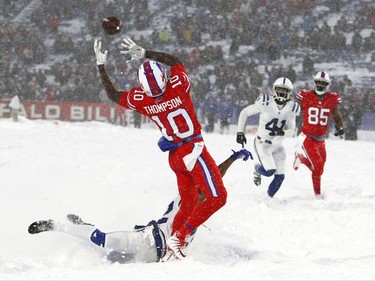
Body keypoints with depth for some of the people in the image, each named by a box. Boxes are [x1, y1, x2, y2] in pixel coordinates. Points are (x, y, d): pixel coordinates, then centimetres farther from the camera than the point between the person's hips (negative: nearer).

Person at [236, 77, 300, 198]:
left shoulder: (291, 108, -4)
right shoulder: (266, 103, -15)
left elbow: (292, 131, -2)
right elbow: (244, 112, -4)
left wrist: (282, 132, -24)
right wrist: (240, 132, -7)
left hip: (277, 146, 5)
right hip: (262, 143, -5)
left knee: (280, 176, 1)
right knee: (269, 171, -20)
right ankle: (258, 169, 15)